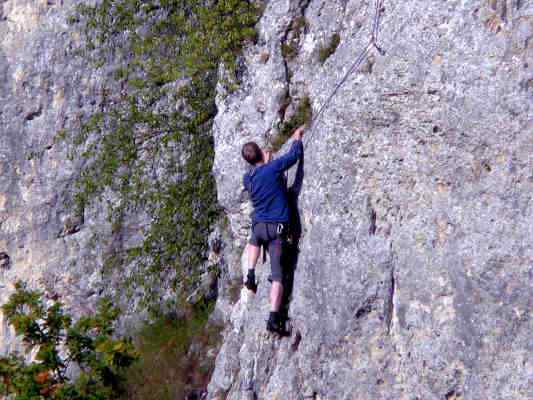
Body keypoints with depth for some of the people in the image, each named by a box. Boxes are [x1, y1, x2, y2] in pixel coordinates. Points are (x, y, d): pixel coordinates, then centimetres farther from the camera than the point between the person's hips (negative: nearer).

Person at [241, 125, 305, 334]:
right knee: (277, 274, -5)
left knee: (254, 240, 42)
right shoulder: (273, 168, -11)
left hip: (258, 225, 5)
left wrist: (265, 162, 32)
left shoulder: (247, 178, 5)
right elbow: (295, 155, 0)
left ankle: (251, 275, 23)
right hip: (277, 228, -5)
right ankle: (273, 319, -13)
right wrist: (297, 138, 16)